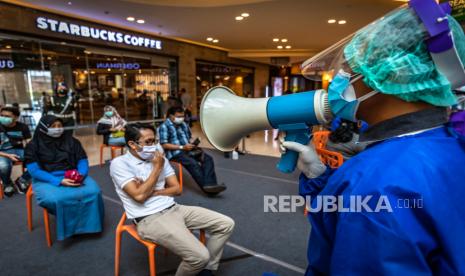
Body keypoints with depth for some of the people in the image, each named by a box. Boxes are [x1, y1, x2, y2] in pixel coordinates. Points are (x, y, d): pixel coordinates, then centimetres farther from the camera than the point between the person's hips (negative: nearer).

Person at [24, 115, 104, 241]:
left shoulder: (71, 140, 8)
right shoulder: (33, 145, 2)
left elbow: (82, 160, 6)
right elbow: (34, 170, -7)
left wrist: (81, 175, -17)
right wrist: (59, 181, -21)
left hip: (73, 176, 2)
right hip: (47, 180, -1)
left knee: (93, 192, -27)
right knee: (55, 199, -36)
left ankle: (89, 223, -6)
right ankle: (70, 226, -9)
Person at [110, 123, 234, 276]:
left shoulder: (159, 158, 10)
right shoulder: (119, 163, -6)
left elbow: (177, 188, 9)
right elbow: (139, 196, -17)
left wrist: (153, 192, -8)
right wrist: (157, 168, -10)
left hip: (175, 209, 7)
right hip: (150, 219, -6)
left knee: (226, 224, -1)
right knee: (200, 256, -24)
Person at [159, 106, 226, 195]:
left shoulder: (183, 125, 17)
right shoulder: (164, 126, -4)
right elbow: (164, 145, -12)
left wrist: (192, 144, 1)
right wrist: (182, 147, -17)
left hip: (187, 150, 7)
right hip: (174, 152, -7)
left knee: (208, 158, -16)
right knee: (193, 163, -32)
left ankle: (210, 185, -31)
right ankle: (206, 187, -30)